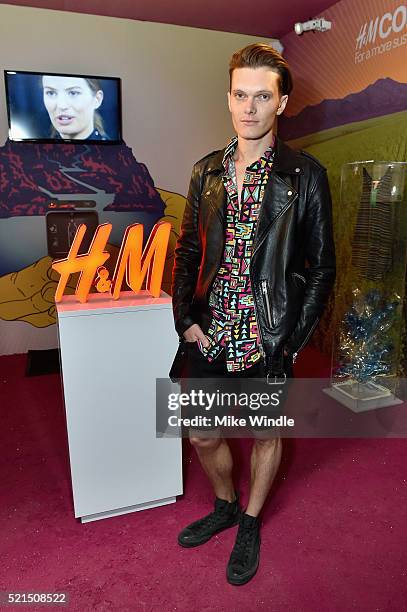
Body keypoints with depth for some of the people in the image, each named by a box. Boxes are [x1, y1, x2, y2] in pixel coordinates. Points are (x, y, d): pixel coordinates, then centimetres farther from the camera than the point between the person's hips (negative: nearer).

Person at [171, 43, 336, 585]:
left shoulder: (305, 175, -7)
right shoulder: (207, 171, 5)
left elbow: (322, 268, -5)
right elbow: (187, 251, 9)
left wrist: (291, 341, -10)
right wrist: (186, 317, -2)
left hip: (268, 339, -3)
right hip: (210, 337, 4)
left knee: (266, 435, 17)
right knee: (202, 436, 16)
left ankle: (250, 524, 45)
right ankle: (225, 506, 48)